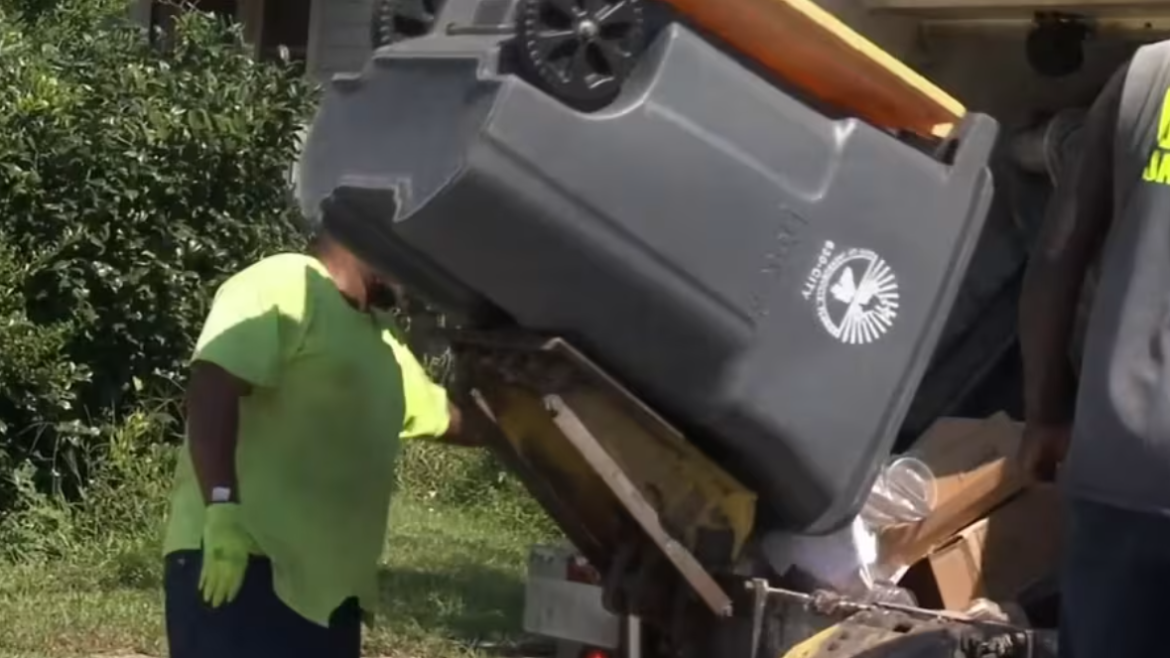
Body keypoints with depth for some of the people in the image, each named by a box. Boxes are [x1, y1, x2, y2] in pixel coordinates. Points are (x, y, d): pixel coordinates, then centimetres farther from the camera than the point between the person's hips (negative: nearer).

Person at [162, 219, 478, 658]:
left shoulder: (381, 342, 22)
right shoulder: (285, 285, -7)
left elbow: (451, 417, 35)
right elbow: (211, 386, -20)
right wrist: (221, 506, -29)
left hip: (326, 584, 10)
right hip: (243, 564, -10)